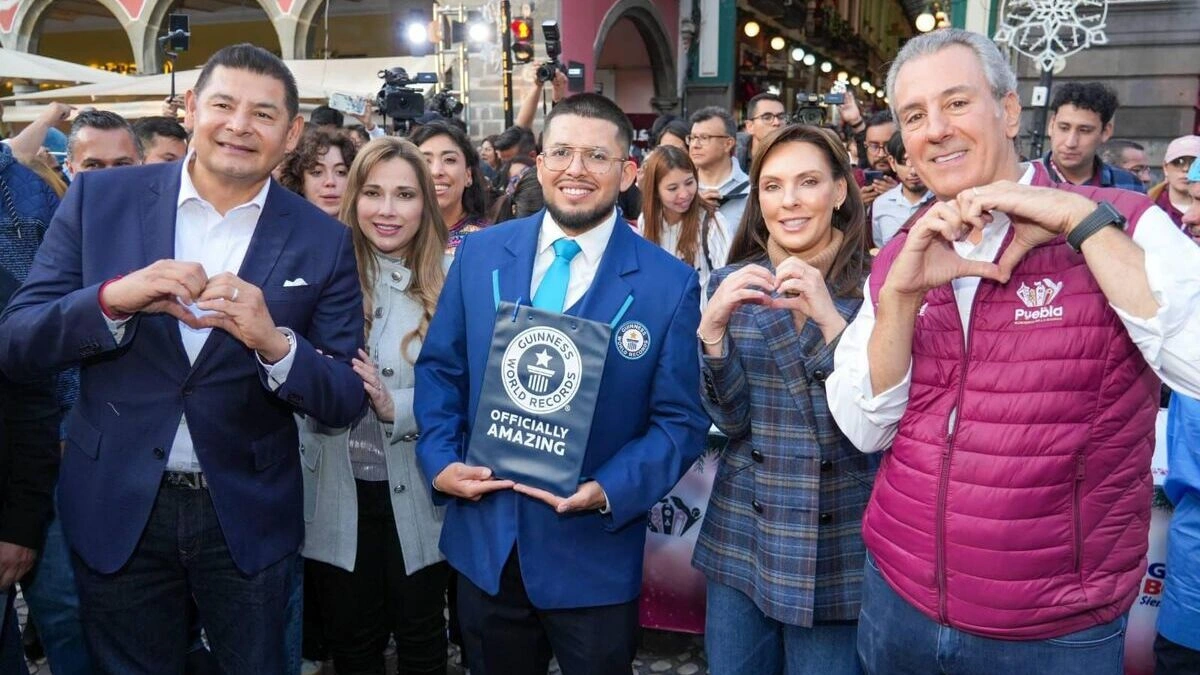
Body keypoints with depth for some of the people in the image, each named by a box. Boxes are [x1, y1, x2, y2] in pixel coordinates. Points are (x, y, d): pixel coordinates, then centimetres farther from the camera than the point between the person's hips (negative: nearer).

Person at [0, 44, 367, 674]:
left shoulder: (323, 241, -6)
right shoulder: (99, 198, -4)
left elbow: (345, 402, -7)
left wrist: (275, 343, -27)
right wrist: (113, 298, -25)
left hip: (248, 519, 0)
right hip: (115, 508, 1)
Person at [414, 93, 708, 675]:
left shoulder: (670, 284, -8)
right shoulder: (480, 253, 1)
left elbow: (681, 420, -7)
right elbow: (439, 368, 6)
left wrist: (607, 492, -20)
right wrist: (440, 460, -8)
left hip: (594, 558, -2)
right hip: (484, 543, 3)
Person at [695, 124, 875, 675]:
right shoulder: (732, 283, 0)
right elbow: (731, 418, -4)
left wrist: (828, 317, -27)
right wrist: (713, 327, -20)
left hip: (840, 543, -2)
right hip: (741, 533, 2)